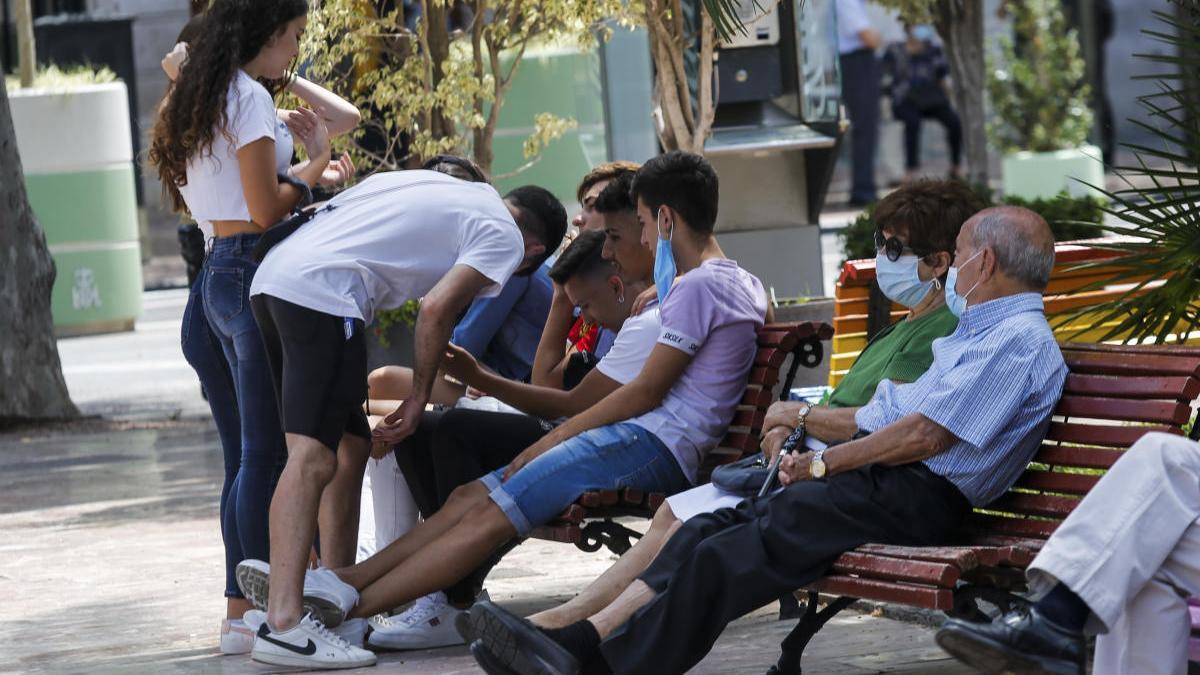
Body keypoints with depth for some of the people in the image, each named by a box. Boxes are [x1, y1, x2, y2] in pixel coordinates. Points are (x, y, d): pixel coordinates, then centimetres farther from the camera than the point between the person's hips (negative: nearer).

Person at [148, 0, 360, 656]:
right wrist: (317, 168, 2)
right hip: (253, 275, -9)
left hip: (211, 276, 9)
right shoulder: (249, 97, -10)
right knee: (267, 451, -8)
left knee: (244, 454, 12)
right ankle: (255, 609, -10)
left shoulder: (198, 96, 18)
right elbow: (266, 209, -13)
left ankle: (239, 609, 13)